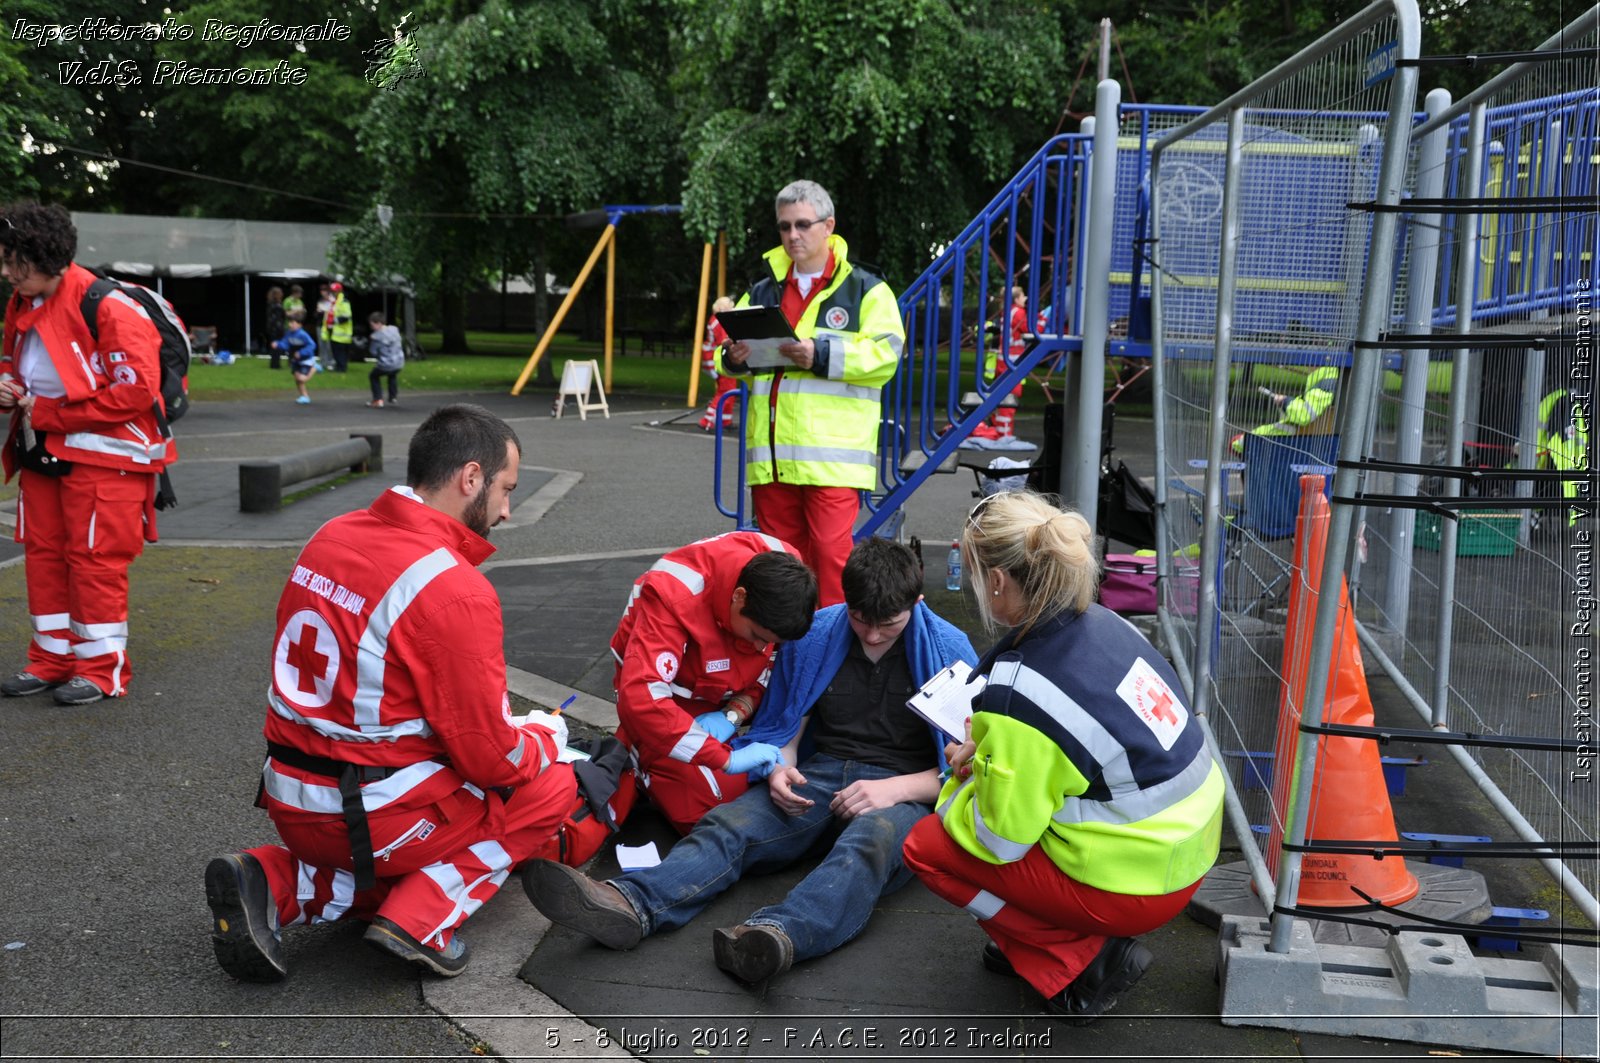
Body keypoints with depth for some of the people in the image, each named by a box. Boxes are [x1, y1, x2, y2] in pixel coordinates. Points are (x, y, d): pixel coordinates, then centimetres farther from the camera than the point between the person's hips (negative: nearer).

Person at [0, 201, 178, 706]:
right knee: (43, 554, 12)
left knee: (95, 560, -3)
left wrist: (50, 413, -17)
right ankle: (52, 659, 23)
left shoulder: (108, 307, -19)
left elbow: (137, 390, -23)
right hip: (41, 452, 8)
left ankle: (102, 668, 9)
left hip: (103, 456, -8)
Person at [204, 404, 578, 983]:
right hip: (378, 818, -7)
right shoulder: (455, 591, -22)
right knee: (551, 784, 9)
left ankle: (274, 884, 8)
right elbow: (490, 758, -16)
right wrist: (545, 741, 7)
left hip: (291, 804, 8)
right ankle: (420, 920, -2)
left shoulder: (330, 537, 2)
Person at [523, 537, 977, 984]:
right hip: (819, 777, 4)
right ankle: (631, 905, -49)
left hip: (908, 792, -3)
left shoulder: (949, 652, -2)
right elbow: (783, 732, 13)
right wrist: (780, 770, -10)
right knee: (730, 824, -25)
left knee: (869, 845, -39)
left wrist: (893, 789, -16)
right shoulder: (813, 635, 5)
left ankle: (777, 934, -64)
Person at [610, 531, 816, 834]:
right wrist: (726, 759, -42)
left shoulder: (786, 576, -20)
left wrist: (734, 714, -21)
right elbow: (640, 700, -42)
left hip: (731, 695, 5)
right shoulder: (674, 596, -36)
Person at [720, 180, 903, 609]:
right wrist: (733, 358, -4)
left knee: (831, 552, -11)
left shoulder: (865, 290, 4)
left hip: (833, 453, -5)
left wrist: (821, 355, -18)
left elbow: (886, 353, -9)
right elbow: (727, 361, 21)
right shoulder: (762, 292, 19)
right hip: (771, 454, 5)